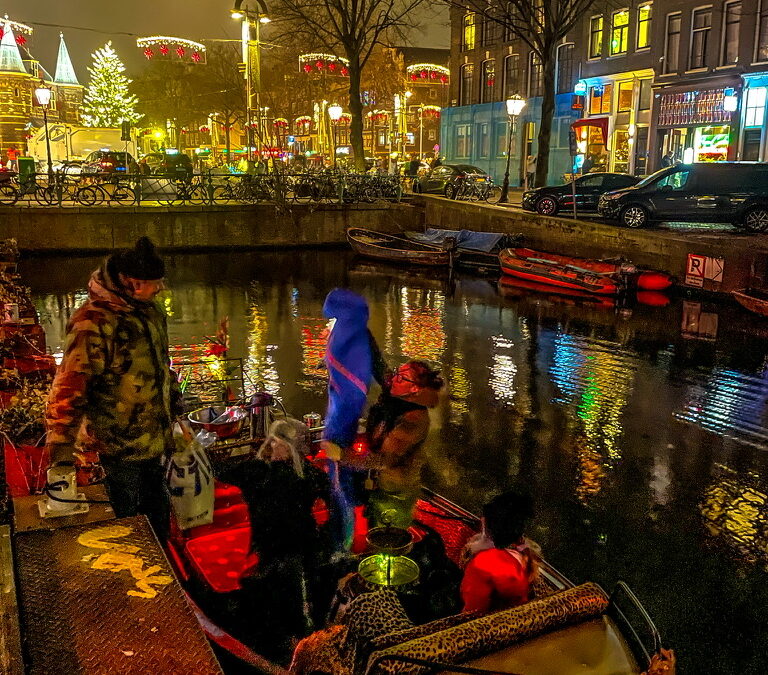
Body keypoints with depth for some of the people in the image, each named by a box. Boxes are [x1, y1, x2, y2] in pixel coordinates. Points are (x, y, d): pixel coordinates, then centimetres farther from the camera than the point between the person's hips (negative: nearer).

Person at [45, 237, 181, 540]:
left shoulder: (149, 310, 3)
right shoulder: (95, 323, -25)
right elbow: (69, 387, -28)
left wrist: (175, 403, 23)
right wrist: (61, 453, -30)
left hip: (152, 443, 8)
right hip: (119, 448, -8)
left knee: (158, 515, 23)